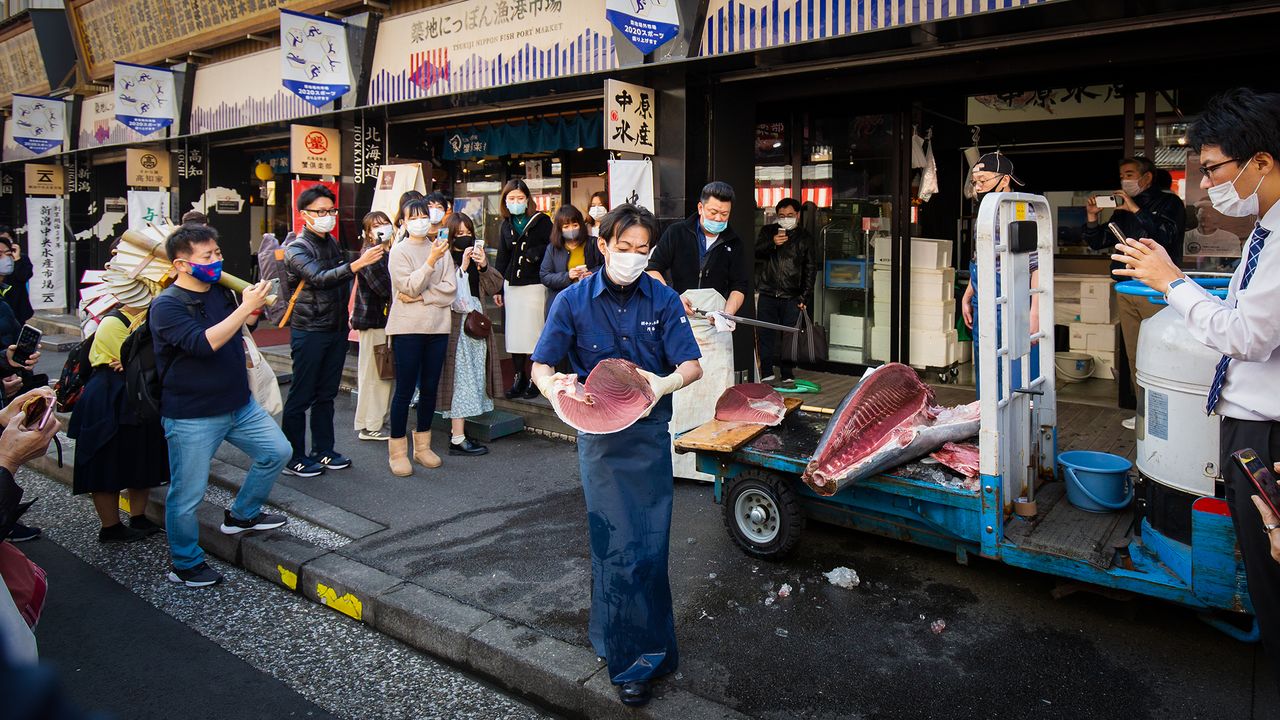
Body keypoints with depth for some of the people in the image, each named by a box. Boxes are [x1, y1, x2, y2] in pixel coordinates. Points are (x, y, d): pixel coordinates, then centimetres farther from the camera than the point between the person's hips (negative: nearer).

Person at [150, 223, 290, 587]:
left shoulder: (220, 292, 5)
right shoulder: (167, 306, -16)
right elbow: (204, 343, -31)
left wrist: (252, 307, 5)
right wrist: (246, 308, -31)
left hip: (240, 405, 7)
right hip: (191, 417, -7)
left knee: (277, 451, 12)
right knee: (187, 495, 3)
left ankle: (242, 515, 32)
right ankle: (186, 564, 23)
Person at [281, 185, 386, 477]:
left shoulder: (331, 242, 12)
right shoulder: (296, 249, -11)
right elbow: (320, 278, -30)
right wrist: (358, 263, -39)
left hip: (337, 329, 7)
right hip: (309, 331, -7)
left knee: (326, 394, 14)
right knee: (301, 396, 0)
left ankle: (323, 451, 23)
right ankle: (293, 457, 9)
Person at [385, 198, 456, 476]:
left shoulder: (441, 249, 9)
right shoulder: (399, 251, -1)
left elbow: (450, 289, -1)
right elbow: (409, 286, -14)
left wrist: (419, 297, -11)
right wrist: (431, 260, -21)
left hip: (437, 327, 4)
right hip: (407, 328, -4)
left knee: (430, 388, 10)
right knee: (405, 389, -2)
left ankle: (422, 446, 23)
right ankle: (397, 451, 8)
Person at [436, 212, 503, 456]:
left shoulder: (476, 257, 14)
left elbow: (495, 286, 6)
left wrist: (484, 266, -10)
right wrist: (462, 267, -22)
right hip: (456, 324, -7)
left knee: (474, 378, 8)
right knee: (460, 378, -6)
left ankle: (458, 429, 18)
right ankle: (458, 440, -2)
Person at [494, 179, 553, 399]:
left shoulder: (542, 222, -1)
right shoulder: (505, 226, 13)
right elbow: (502, 259, 16)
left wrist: (536, 253, -17)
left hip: (535, 284, -5)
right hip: (511, 284, 5)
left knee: (534, 332, -4)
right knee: (514, 333, 5)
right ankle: (519, 378, 14)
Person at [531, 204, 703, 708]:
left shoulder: (662, 300, -1)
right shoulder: (574, 301, -3)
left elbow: (692, 365, -6)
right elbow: (541, 366, -2)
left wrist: (666, 382, -28)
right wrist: (554, 387, -26)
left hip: (651, 432, 1)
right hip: (600, 435, -1)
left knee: (650, 545, 8)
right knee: (616, 546, 0)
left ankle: (649, 645, 30)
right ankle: (630, 659, 14)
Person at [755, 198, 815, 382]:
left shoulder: (804, 237, 10)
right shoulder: (768, 231, 13)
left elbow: (810, 270, 10)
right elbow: (756, 252, 1)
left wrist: (804, 297, 2)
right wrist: (772, 243, -19)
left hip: (792, 297, -1)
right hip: (767, 294, 1)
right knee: (766, 336, 1)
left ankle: (787, 375, 7)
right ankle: (767, 374, 11)